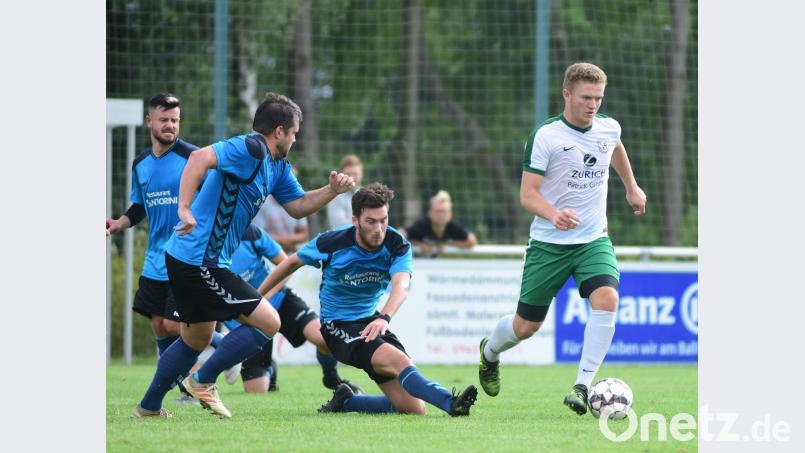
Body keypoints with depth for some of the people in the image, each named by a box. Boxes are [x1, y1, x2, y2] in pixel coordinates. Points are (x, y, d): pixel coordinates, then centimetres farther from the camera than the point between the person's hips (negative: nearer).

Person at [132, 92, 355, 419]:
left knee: (197, 340, 24)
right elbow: (200, 158, -30)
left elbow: (297, 206, 23)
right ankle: (203, 381, -1)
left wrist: (332, 190, 7)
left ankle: (148, 406, 32)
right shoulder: (250, 149, -17)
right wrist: (185, 209, -38)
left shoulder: (278, 167, 15)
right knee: (267, 322, -8)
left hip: (197, 262, 11)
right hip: (198, 262, -11)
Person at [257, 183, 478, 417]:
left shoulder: (397, 245, -12)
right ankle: (450, 403, -52)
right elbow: (293, 262, 4)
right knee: (399, 361, -33)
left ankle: (345, 401, 15)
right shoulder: (332, 243, -15)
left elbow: (401, 285, -30)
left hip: (372, 323, 5)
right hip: (338, 327, -5)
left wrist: (384, 318, -51)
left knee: (413, 408, -4)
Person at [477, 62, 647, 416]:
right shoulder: (545, 136, -15)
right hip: (549, 242, -3)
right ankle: (490, 352, 41)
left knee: (606, 299, -25)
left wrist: (631, 187, 36)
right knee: (526, 325, 5)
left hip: (594, 240, 3)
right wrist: (554, 215, -36)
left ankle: (582, 386, -20)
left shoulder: (609, 128, 0)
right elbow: (527, 194, -17)